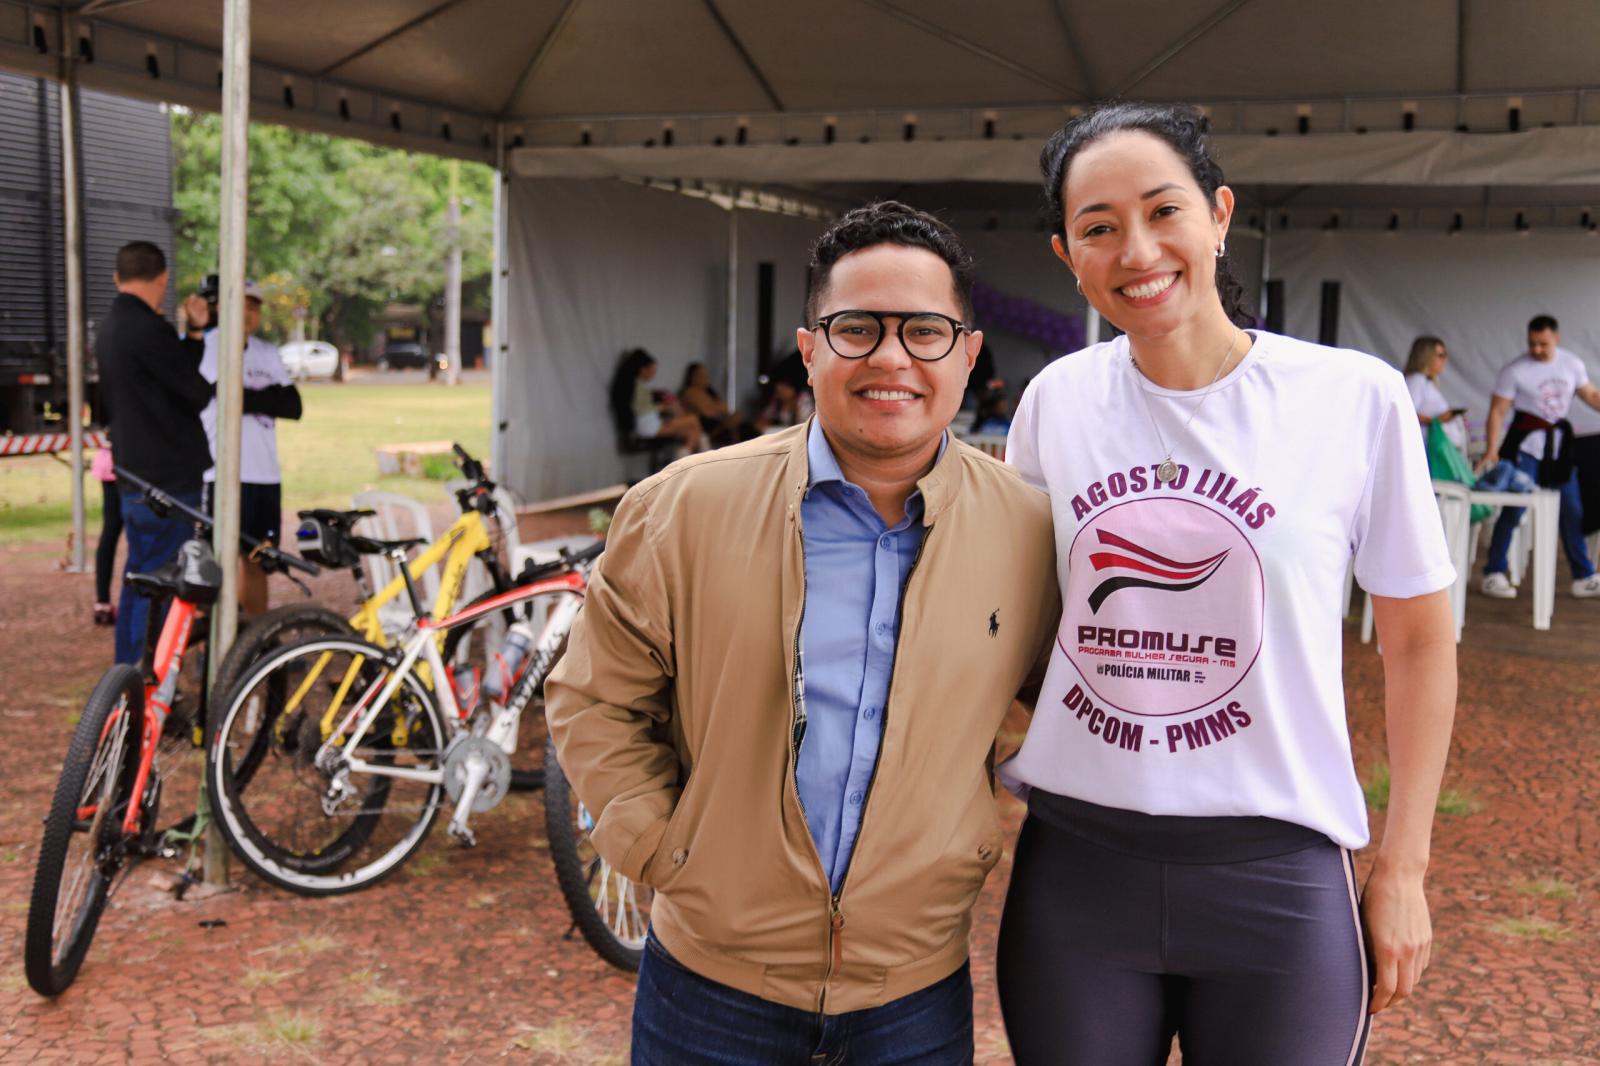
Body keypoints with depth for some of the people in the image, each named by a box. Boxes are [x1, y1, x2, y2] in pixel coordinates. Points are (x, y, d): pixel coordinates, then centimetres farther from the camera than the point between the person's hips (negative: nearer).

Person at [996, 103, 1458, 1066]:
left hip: (1278, 876, -2)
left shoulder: (1357, 398, -8)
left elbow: (1420, 642, 1)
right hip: (1075, 861, 2)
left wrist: (1402, 869, 0)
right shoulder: (1054, 401, 0)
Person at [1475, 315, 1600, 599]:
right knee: (1514, 509, -10)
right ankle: (1494, 574, -1)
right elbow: (1497, 410, -13)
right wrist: (1492, 449, -23)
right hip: (1526, 444, -5)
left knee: (1572, 510, 8)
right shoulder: (1515, 370, -11)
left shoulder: (1572, 364, 3)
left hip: (1559, 443, 5)